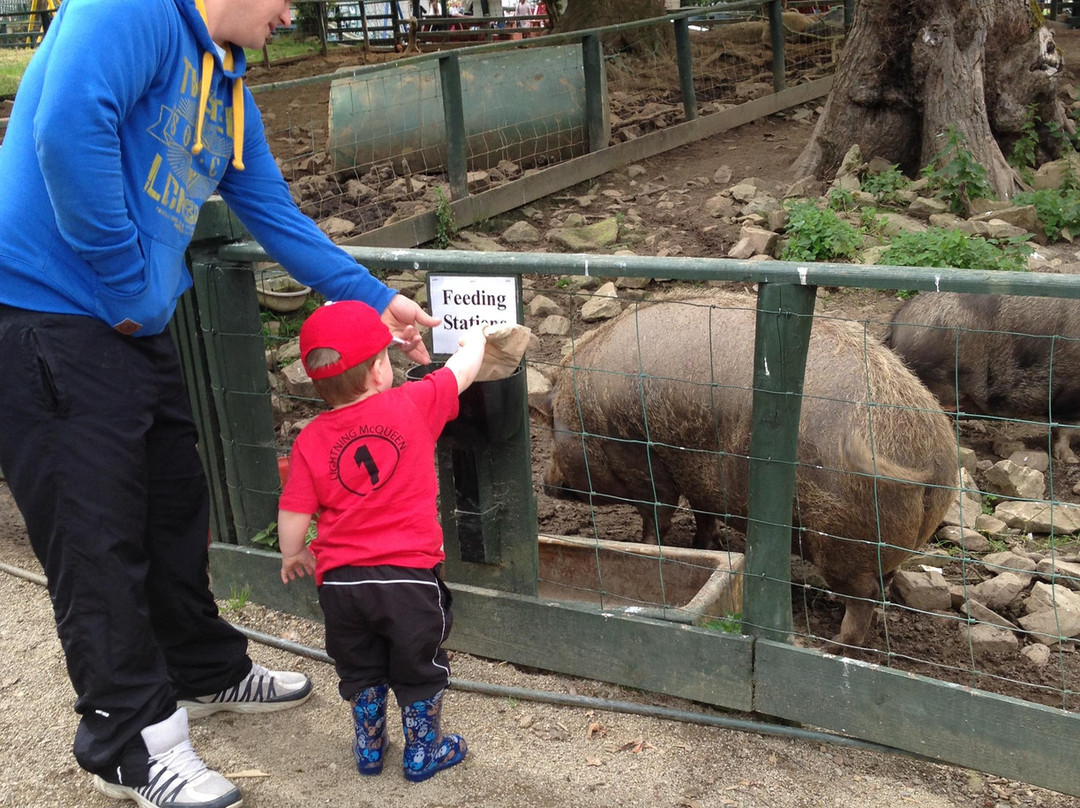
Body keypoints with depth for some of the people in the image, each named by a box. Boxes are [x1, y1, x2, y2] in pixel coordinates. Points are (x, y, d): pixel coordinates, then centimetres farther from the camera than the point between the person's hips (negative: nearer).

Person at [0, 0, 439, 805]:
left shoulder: (227, 86, 15)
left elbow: (276, 216, 19)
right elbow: (69, 127, -31)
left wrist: (377, 301, 17)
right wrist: (128, 287, -21)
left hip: (138, 327, 9)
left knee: (175, 503, 18)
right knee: (97, 534, 0)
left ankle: (206, 671, 38)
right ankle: (132, 740, 15)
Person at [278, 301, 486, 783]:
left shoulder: (310, 440, -4)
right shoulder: (414, 405, -10)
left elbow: (294, 515, -3)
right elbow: (463, 370, 5)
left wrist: (292, 555, 17)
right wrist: (475, 339, 27)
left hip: (340, 580, 3)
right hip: (408, 574, -2)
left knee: (359, 671, 24)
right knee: (419, 669, 17)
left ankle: (369, 748, 39)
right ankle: (422, 753, 31)